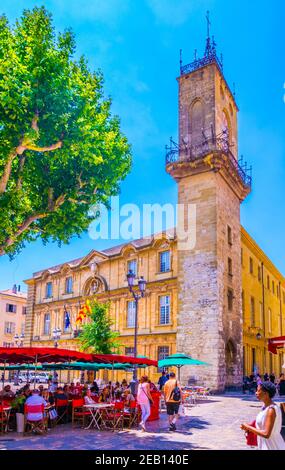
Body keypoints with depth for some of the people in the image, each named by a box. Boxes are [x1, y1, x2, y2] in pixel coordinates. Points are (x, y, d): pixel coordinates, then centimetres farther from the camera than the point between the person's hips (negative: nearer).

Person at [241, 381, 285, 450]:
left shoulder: (271, 410, -23)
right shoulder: (266, 407, 4)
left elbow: (266, 434, -26)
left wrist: (248, 427, -17)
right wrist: (250, 428, 3)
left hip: (272, 447, -9)